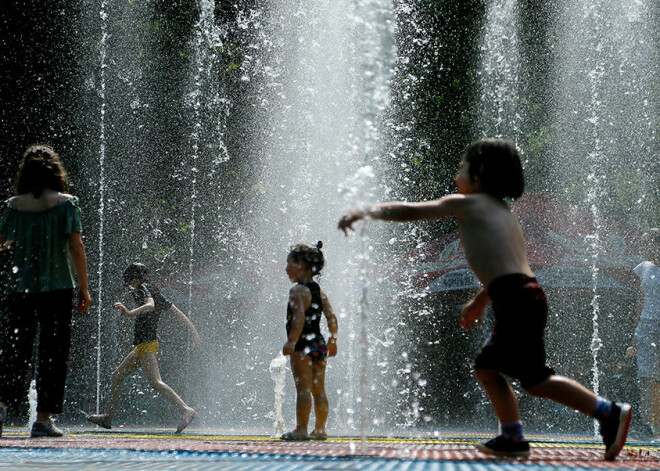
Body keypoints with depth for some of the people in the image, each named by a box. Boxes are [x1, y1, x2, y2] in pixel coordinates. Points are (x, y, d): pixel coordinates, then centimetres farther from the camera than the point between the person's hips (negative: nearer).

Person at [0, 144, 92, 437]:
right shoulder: (66, 203, -3)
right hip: (57, 287, -2)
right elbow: (76, 245, -8)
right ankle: (43, 420, 2)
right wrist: (84, 288, -3)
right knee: (53, 354, 3)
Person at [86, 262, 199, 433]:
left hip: (147, 342, -11)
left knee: (155, 382, -24)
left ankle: (186, 410, -36)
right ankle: (107, 417, 25)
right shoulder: (156, 292, 21)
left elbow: (150, 305, -26)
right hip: (143, 345, 11)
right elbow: (177, 311, 21)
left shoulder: (144, 288, -5)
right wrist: (193, 329, 25)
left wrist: (130, 313, -40)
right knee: (117, 376, 19)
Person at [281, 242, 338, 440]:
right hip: (319, 345, 8)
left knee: (303, 388, -8)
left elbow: (299, 317, -22)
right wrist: (332, 339, 21)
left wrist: (291, 341, -23)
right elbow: (332, 317, 11)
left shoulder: (298, 290, -10)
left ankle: (301, 429, -9)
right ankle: (320, 429, 14)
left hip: (303, 345, -8)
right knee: (319, 389, 10)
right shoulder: (319, 290, 13)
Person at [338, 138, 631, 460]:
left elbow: (410, 211, 5)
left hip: (517, 301, -9)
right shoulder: (501, 210, 26)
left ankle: (610, 413, -14)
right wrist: (478, 301, 41)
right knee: (486, 367, 17)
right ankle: (513, 437, 13)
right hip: (527, 297, 9)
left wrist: (366, 212, 17)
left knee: (535, 379, -9)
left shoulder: (466, 203, 2)